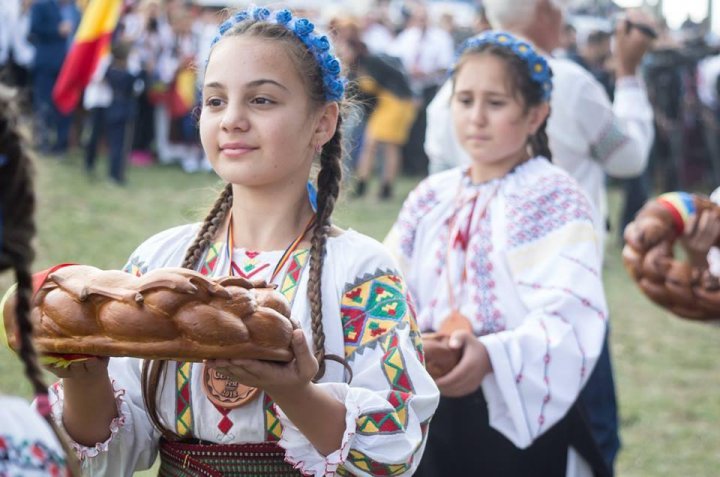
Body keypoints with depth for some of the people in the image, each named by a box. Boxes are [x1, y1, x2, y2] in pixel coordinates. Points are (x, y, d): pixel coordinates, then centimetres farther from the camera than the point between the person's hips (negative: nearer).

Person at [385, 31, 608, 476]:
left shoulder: (556, 199, -8)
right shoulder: (432, 197, 9)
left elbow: (570, 320, -20)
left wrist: (492, 357, -36)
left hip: (522, 423, -4)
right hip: (434, 419, 5)